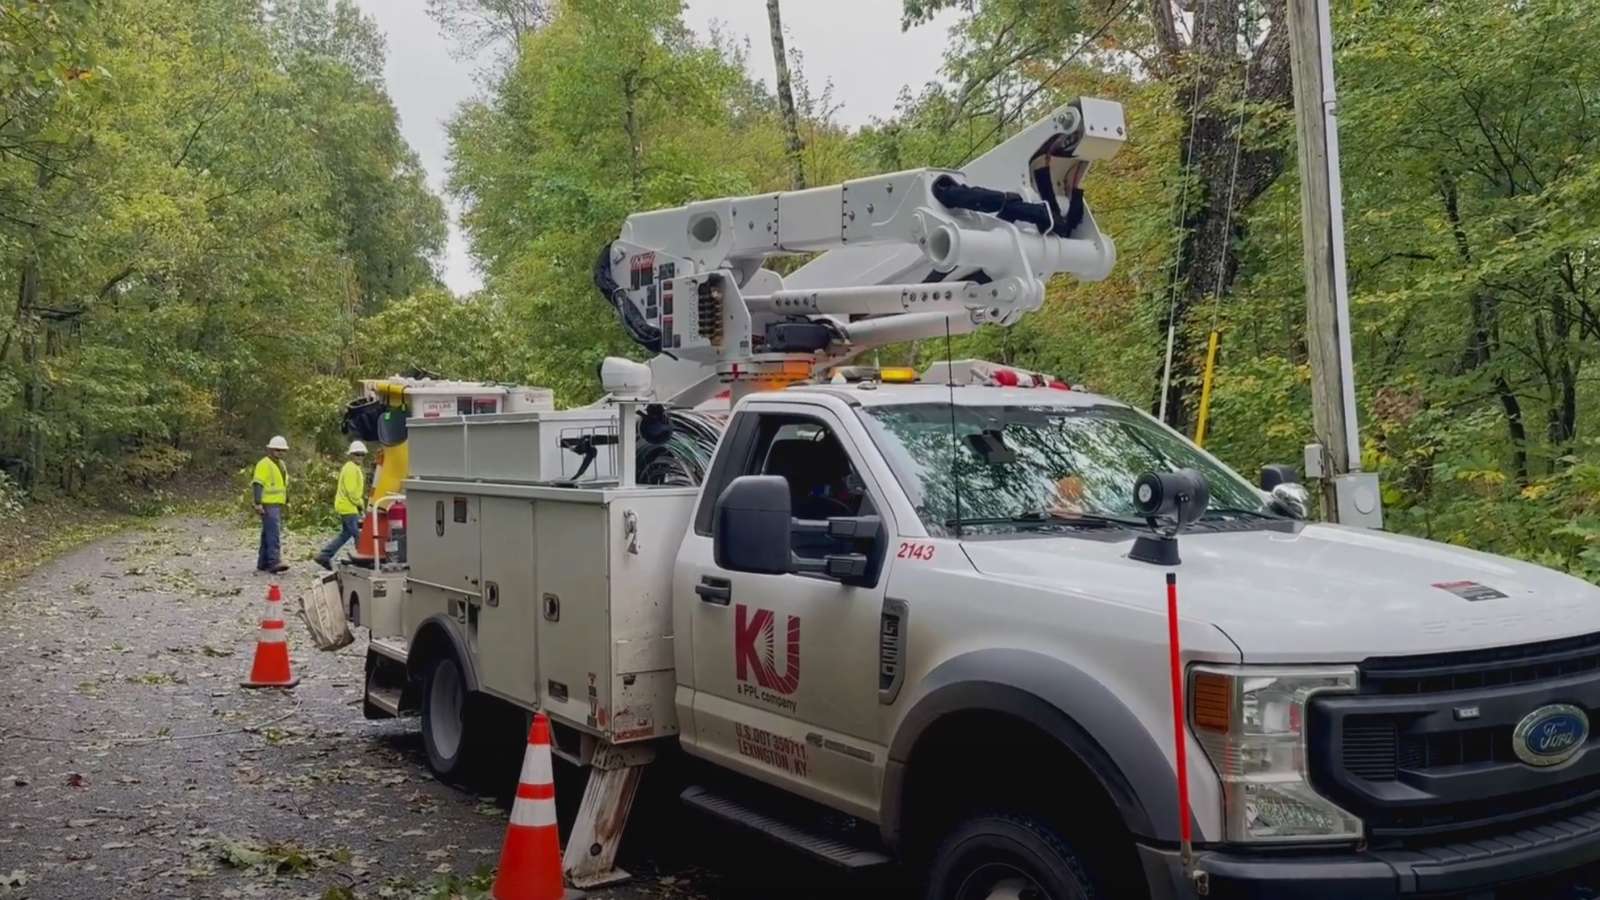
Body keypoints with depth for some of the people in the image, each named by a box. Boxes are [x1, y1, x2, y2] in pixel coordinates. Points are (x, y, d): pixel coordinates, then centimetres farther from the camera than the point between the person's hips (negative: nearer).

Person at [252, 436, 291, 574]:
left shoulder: (281, 464, 19)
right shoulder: (264, 464, -11)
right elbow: (257, 484, -17)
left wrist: (286, 501, 24)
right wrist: (258, 504, -24)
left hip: (278, 504, 10)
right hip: (268, 505, -10)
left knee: (268, 534, 12)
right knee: (274, 533, -17)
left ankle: (263, 563, 17)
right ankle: (275, 562, -23)